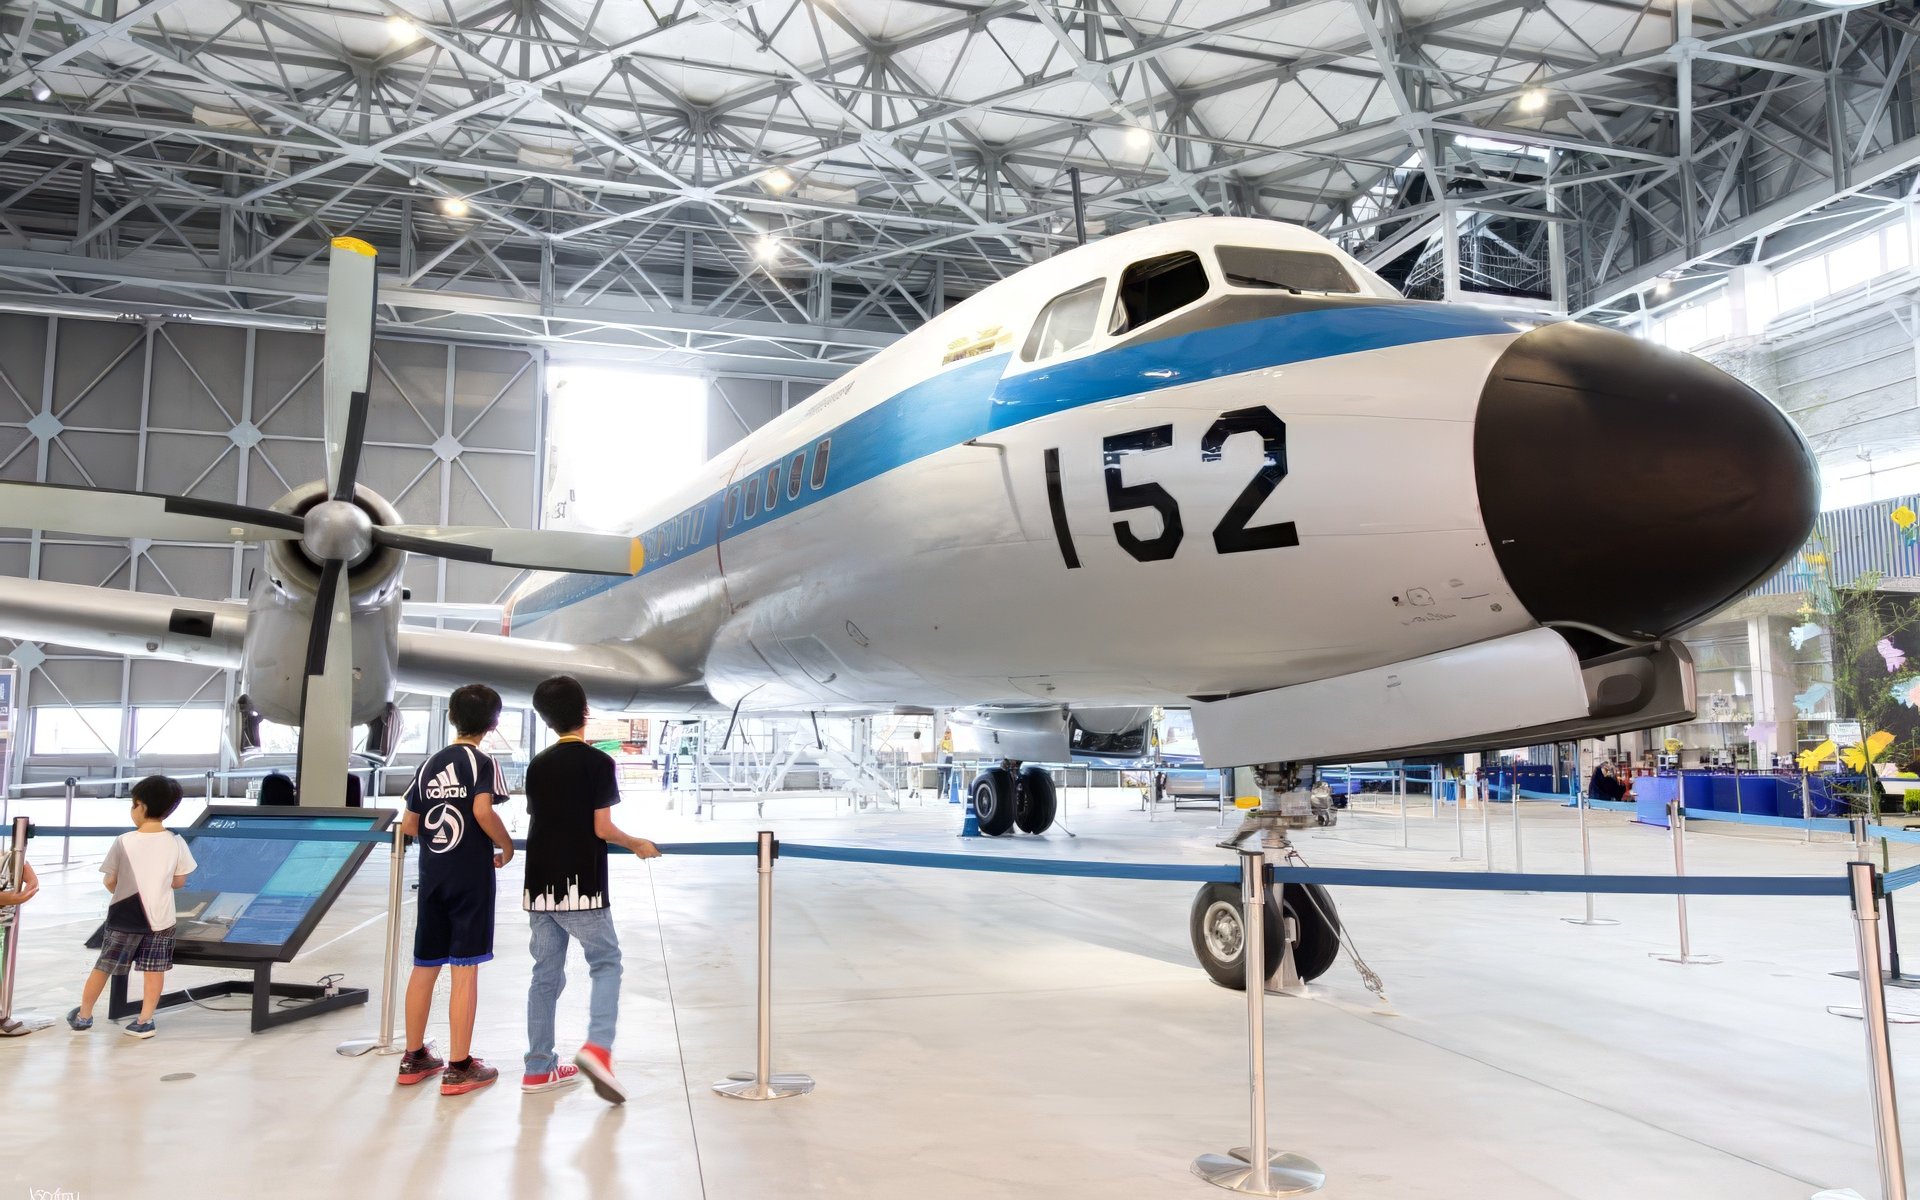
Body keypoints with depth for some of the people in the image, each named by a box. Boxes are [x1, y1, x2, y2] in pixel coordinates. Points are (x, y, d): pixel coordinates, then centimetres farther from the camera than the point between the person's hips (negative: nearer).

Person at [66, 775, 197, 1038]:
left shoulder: (124, 842, -14)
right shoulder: (176, 842, -9)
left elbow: (110, 881, -5)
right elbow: (179, 881, 0)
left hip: (124, 917, -1)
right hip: (160, 918, 1)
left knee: (103, 966, 16)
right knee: (154, 970, 9)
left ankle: (83, 1015, 29)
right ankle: (144, 1021, 11)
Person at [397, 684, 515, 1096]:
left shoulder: (429, 764, 10)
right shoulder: (482, 762, -7)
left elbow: (409, 825, 10)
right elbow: (483, 811, -22)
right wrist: (506, 846, -7)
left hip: (432, 875, 6)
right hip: (471, 875, -6)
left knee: (424, 965, 13)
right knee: (465, 969, -2)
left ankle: (414, 1057, 24)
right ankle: (459, 1068, 2)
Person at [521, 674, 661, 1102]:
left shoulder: (537, 765, 9)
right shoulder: (597, 762, -8)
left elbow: (538, 821, 13)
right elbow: (602, 828, -12)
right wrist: (637, 845, 5)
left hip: (539, 886, 6)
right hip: (581, 888, -5)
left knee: (546, 974, 12)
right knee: (606, 964, 5)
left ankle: (539, 1068, 16)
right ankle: (597, 1047, -15)